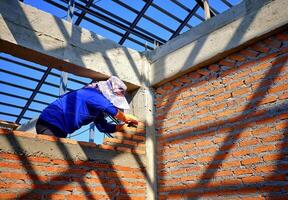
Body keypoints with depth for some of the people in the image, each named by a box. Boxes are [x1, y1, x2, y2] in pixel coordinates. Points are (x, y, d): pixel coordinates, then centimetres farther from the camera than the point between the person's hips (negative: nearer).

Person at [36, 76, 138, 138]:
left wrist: (124, 126, 0)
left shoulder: (97, 108, 9)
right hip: (49, 124, -9)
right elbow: (110, 108, -31)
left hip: (58, 130, 10)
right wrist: (126, 118, -15)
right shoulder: (92, 93, -19)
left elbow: (103, 126, 11)